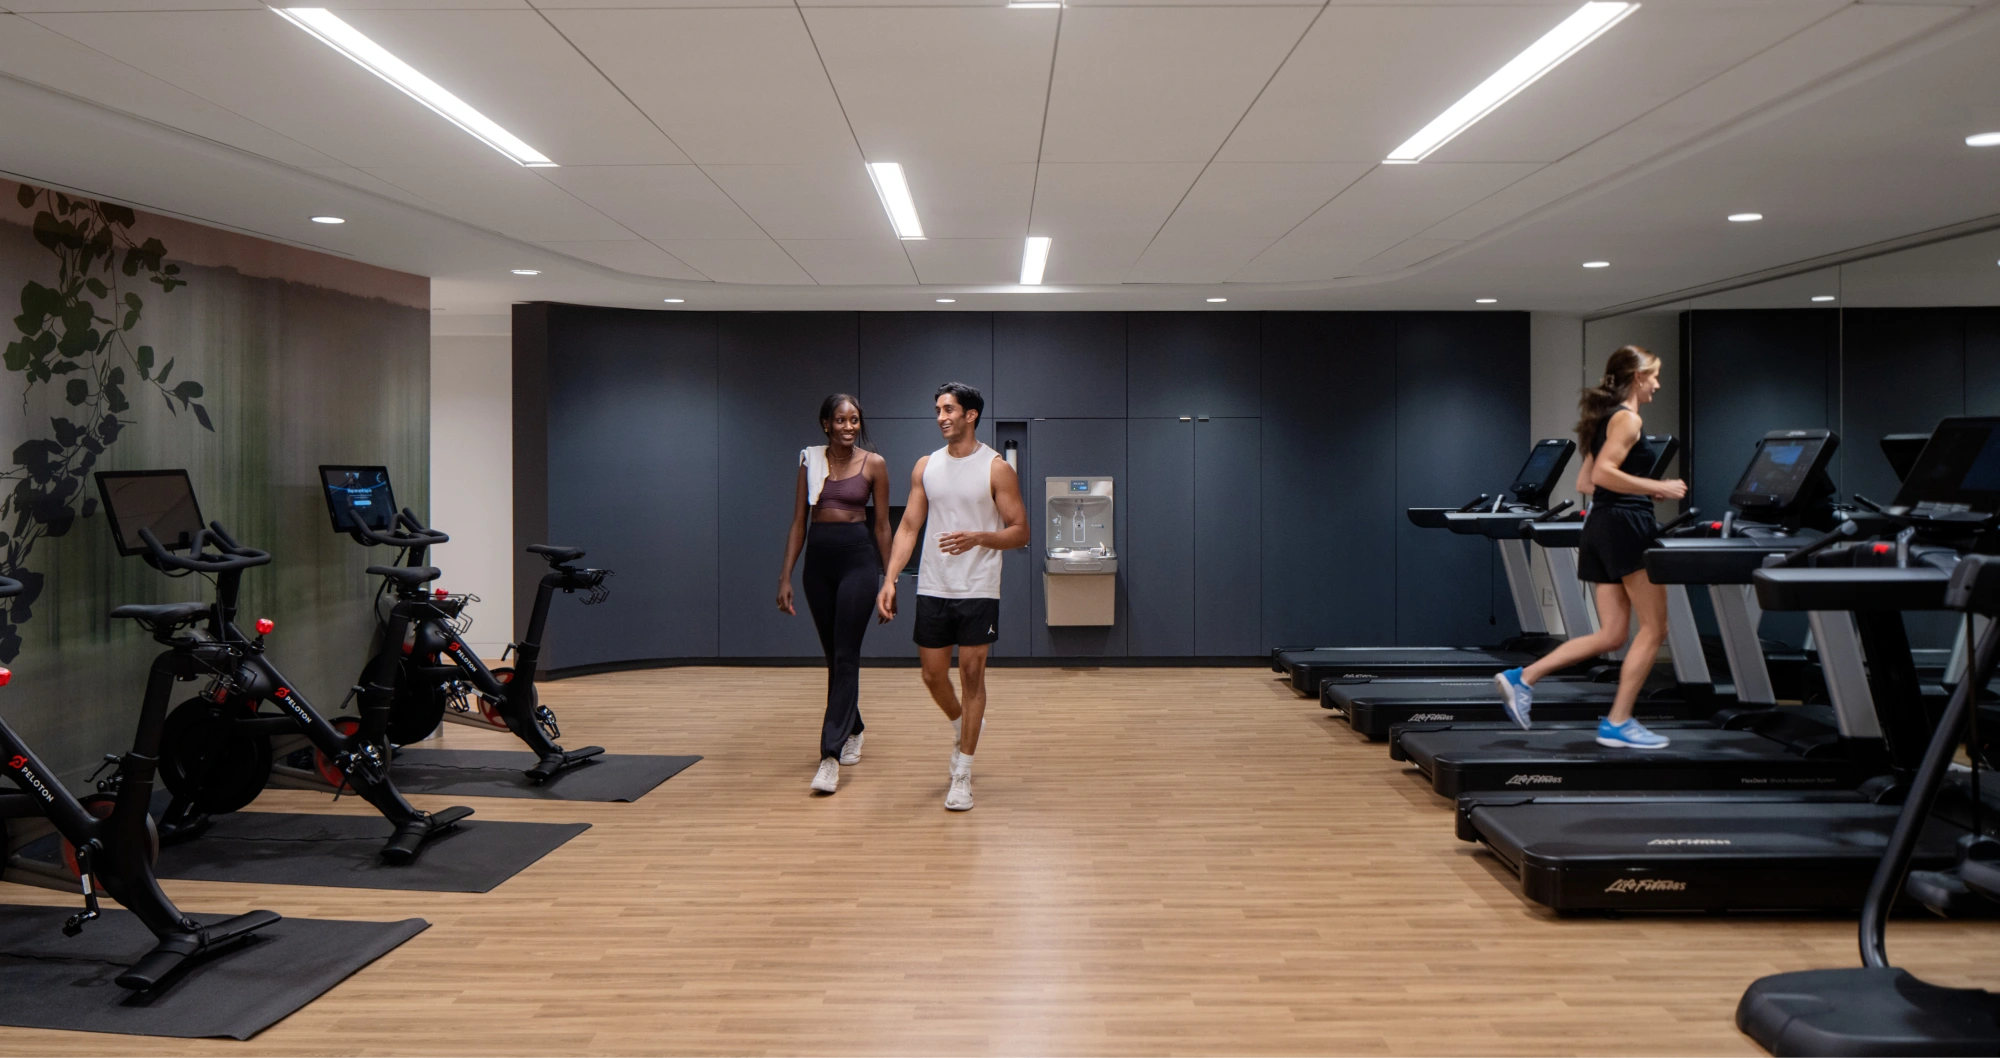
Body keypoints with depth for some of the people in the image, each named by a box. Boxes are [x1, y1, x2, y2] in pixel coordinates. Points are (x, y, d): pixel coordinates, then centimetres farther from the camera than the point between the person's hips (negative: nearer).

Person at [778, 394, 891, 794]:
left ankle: (831, 755, -12)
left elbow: (882, 525, 3)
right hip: (818, 558, 4)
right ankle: (853, 730, 35)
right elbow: (798, 521, 6)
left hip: (858, 556, -3)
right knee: (833, 655, 13)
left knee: (845, 656, -9)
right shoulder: (810, 460, 6)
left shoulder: (874, 464, 0)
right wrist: (785, 576, 1)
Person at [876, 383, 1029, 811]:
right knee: (933, 675, 9)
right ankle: (963, 726, 41)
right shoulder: (926, 466, 8)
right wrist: (890, 579, -3)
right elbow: (909, 527, 8)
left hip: (978, 591, -4)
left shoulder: (996, 468, -5)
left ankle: (962, 776, 6)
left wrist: (977, 538, -23)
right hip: (932, 589, 4)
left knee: (972, 674, -1)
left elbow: (1020, 532, -6)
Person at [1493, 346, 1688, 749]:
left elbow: (1584, 482, 20)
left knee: (1611, 635, 9)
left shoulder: (1607, 418, 20)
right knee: (1654, 628, -1)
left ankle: (1523, 678, 3)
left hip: (1601, 527, 9)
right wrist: (1658, 488, -16)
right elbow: (1603, 474, -22)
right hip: (1626, 524, -9)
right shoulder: (1628, 419, -9)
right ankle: (1618, 723, 0)